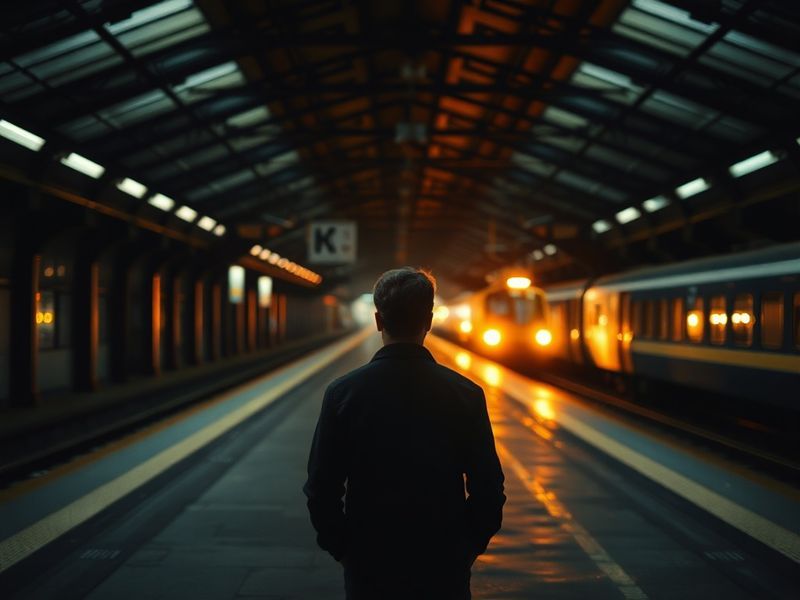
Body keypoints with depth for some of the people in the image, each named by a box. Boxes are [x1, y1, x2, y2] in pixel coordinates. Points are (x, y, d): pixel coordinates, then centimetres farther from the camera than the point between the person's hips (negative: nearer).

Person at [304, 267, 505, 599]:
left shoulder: (342, 393, -9)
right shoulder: (465, 394, -8)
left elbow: (322, 489, -6)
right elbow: (488, 491, -5)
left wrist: (342, 548, 7)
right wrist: (467, 549, 9)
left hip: (369, 566, 0)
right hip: (444, 570, 0)